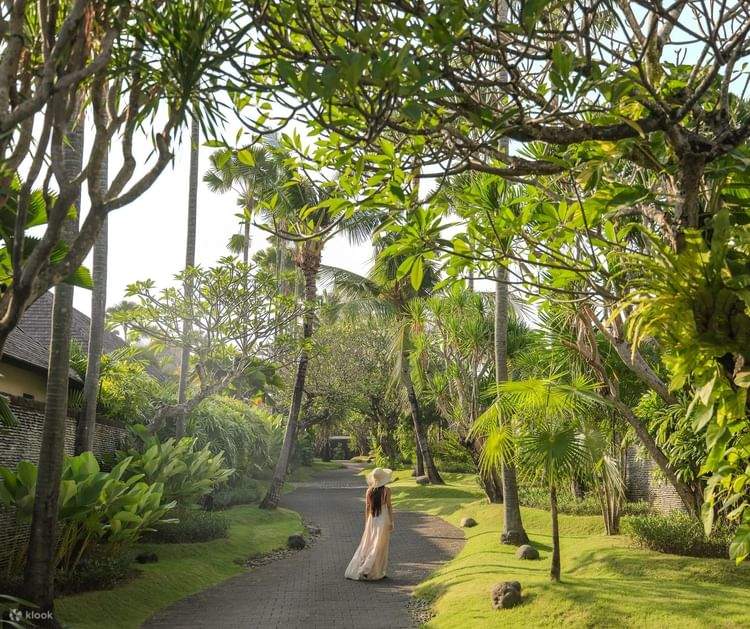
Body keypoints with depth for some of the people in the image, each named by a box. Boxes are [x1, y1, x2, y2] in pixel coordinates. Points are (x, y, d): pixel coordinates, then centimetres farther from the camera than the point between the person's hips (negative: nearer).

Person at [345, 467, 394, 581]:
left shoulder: (369, 490, 1)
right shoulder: (386, 490, -9)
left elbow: (367, 508, 4)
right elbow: (389, 507, -8)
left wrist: (366, 522, 12)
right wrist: (391, 522, -2)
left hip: (372, 519, 4)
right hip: (383, 519, -4)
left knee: (367, 545, 12)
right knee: (379, 547, 4)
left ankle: (355, 570, 12)